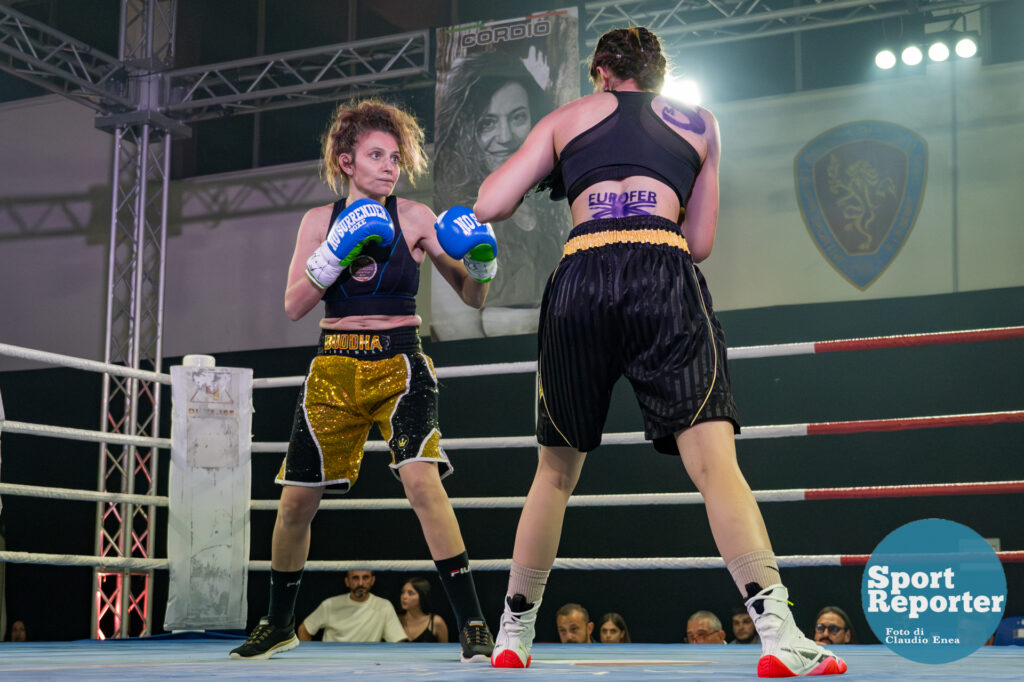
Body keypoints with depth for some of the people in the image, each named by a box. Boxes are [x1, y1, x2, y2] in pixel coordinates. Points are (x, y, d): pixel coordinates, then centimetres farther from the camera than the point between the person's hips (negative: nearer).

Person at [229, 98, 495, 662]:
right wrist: (334, 254, -15)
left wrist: (482, 263, -22)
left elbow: (471, 296, 0)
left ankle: (472, 624, -18)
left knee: (421, 478, -25)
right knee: (295, 504, 5)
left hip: (399, 365, -2)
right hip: (334, 367, 3)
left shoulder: (414, 217, 0)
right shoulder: (320, 219, 6)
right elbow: (293, 306, -2)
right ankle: (279, 625, 28)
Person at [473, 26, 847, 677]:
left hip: (581, 283, 1)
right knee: (715, 460, -9)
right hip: (667, 280, -1)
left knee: (557, 470, 15)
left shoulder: (567, 117, 22)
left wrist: (536, 165, 35)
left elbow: (489, 206, 16)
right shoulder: (701, 122, 24)